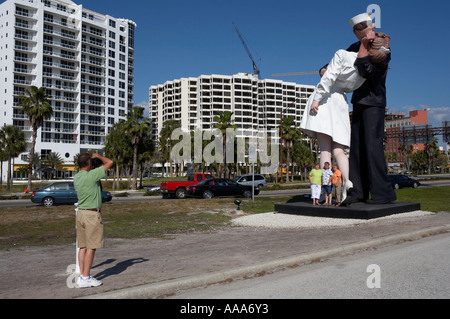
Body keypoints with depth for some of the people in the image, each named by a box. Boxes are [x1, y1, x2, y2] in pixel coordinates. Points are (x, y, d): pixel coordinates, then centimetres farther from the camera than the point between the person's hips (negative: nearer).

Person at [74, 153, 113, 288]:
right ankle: (85, 278, -1)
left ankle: (82, 275, 15)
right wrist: (98, 156, 10)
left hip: (81, 212, 8)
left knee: (83, 246, 11)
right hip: (92, 214, -8)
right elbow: (109, 163, -7)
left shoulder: (76, 178, 8)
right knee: (91, 247, -3)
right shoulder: (92, 175, -15)